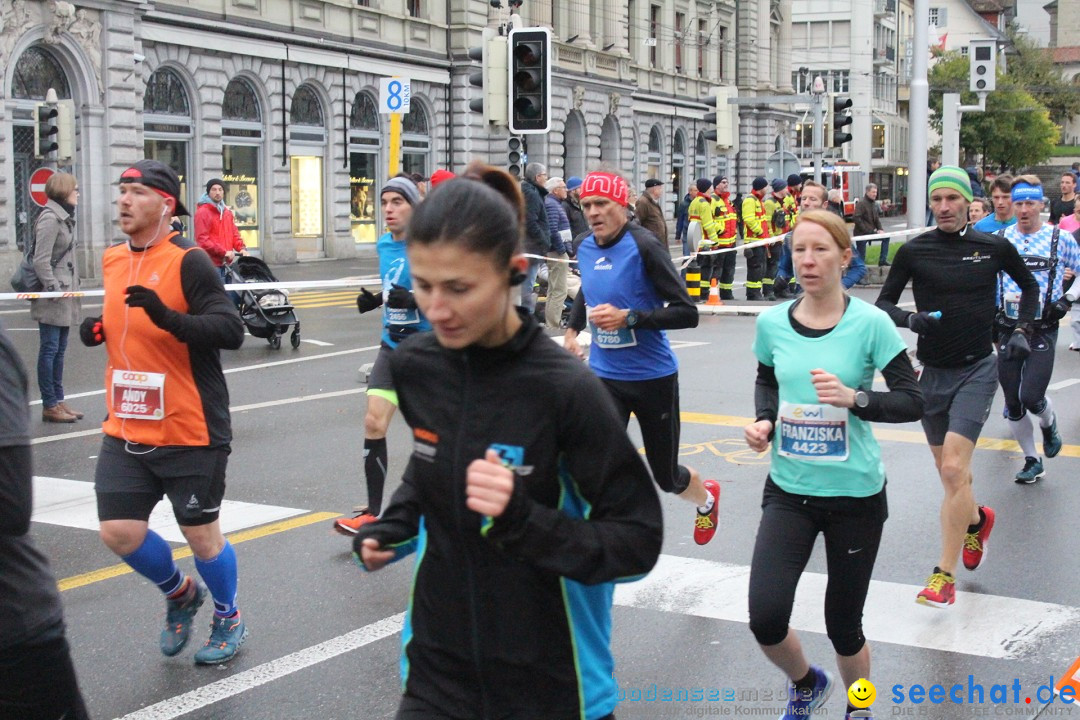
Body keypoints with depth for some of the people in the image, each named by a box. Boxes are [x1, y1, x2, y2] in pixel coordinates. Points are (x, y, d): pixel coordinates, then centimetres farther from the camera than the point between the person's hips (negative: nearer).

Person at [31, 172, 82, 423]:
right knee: (49, 349, -4)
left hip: (65, 295, 9)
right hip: (53, 298, -9)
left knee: (59, 350, 12)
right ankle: (49, 405, 0)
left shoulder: (65, 218, 16)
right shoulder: (50, 218, -12)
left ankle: (58, 400, 18)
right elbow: (41, 261, -17)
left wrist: (72, 289, 13)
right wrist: (54, 289, -18)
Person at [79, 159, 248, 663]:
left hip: (190, 432, -6)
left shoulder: (188, 261, -14)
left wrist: (166, 315, -34)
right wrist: (101, 328, 3)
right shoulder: (113, 260, 8)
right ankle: (180, 594, 31)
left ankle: (229, 620, 32)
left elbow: (231, 331, -22)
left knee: (200, 532, 6)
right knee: (119, 532, 1)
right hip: (126, 429, 6)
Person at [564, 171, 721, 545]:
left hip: (653, 376, -4)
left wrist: (628, 317, -27)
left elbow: (687, 313, -19)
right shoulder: (585, 250, 2)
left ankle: (707, 498, 49)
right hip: (604, 375, 4)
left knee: (666, 475, 14)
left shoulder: (644, 246, -17)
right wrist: (572, 329, 10)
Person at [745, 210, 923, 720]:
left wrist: (855, 398, -27)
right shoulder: (773, 322, -2)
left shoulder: (870, 323, -12)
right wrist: (763, 421, -2)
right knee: (765, 621, -10)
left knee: (843, 625, 8)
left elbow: (913, 401, -11)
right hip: (789, 490, 3)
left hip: (855, 493, -2)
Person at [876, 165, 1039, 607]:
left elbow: (1030, 286, 16)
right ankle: (977, 520, 49)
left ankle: (944, 575, -7)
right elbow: (883, 303, 2)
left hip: (977, 369, -2)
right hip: (932, 371, 2)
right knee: (948, 470, 15)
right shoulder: (914, 251, -4)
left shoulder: (994, 248, -3)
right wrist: (910, 319, -18)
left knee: (953, 469, -15)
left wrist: (1021, 331, 5)